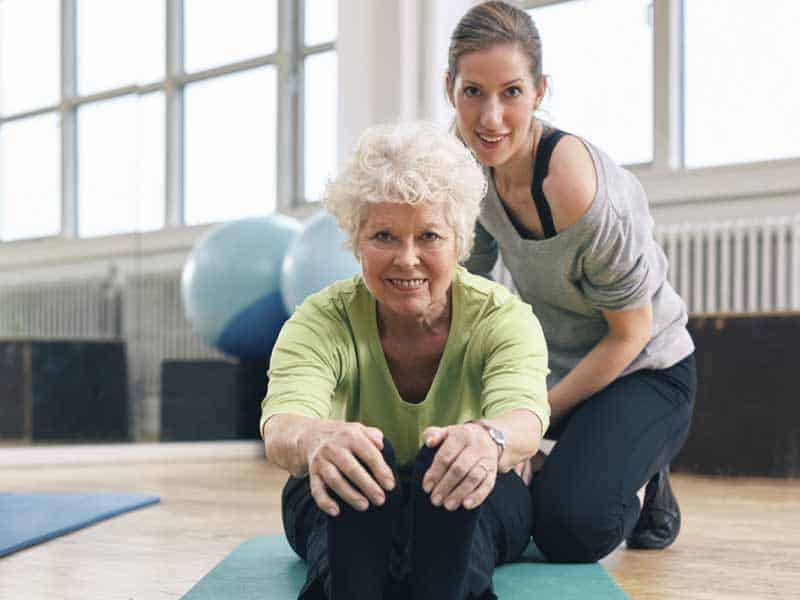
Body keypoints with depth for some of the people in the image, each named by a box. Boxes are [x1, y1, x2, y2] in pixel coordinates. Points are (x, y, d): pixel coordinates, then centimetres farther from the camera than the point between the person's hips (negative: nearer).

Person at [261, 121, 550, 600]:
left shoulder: (504, 318, -16)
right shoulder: (322, 322, -17)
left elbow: (524, 416, -38)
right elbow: (281, 424, -38)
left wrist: (490, 438, -65)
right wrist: (313, 439, -65)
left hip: (475, 512, 0)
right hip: (344, 513, 0)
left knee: (448, 463, -37)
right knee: (356, 459, -38)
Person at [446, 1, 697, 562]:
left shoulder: (577, 189, -34)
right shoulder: (476, 163, -11)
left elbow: (631, 332, -22)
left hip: (643, 373, -6)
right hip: (550, 364, 6)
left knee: (569, 529, -24)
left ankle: (649, 474, 8)